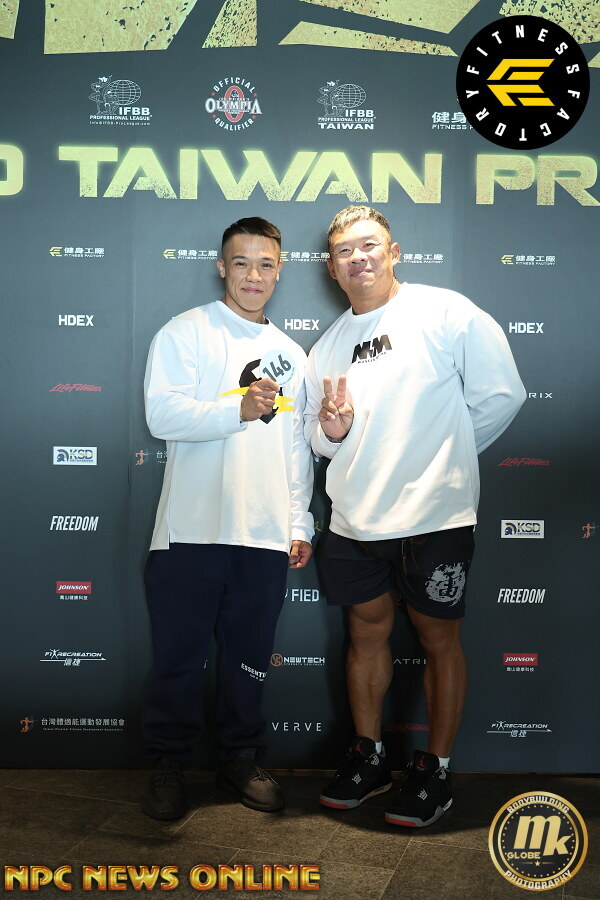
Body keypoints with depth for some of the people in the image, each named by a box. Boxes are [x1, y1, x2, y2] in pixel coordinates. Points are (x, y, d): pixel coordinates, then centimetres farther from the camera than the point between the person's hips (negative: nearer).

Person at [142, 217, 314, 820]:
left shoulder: (290, 354, 16)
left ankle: (240, 760, 30)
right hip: (191, 532, -4)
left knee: (249, 658, 13)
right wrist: (239, 410, -25)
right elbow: (162, 414, -13)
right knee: (179, 658, 5)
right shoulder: (185, 333, 1)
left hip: (265, 538, 4)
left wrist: (299, 524, 14)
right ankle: (168, 765, 23)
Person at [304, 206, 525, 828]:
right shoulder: (326, 347, 12)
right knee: (366, 633, 15)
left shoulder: (447, 313, -5)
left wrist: (443, 454, 3)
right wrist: (332, 431, -7)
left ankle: (435, 770, 23)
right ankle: (368, 757, 32)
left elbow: (501, 395, -4)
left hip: (435, 518, -5)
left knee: (438, 639, 7)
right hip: (354, 520, 5)